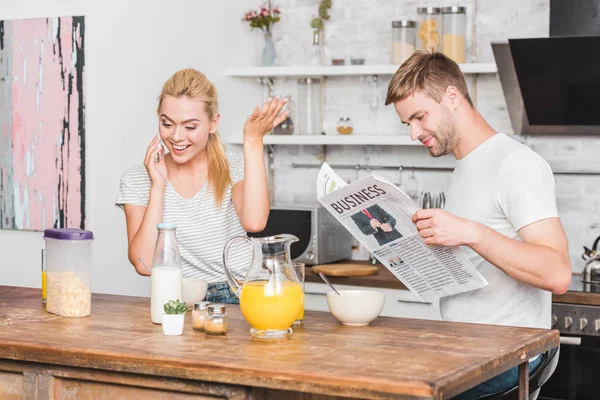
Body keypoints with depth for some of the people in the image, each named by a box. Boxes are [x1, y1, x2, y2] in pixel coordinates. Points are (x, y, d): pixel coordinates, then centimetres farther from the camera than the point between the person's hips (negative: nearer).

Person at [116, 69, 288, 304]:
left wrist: (253, 141, -14)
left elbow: (254, 222, -18)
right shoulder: (137, 180, 6)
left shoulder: (235, 170, 5)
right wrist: (158, 185, -7)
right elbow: (144, 264, -6)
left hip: (236, 301, -1)